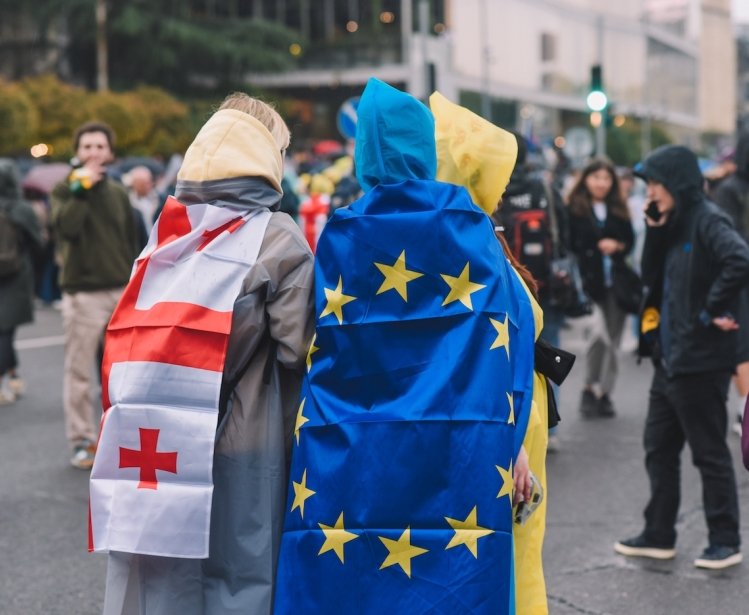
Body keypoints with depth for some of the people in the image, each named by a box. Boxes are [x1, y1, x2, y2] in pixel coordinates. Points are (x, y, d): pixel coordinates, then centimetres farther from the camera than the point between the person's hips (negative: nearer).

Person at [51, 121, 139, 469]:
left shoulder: (118, 194, 12)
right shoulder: (65, 191, 1)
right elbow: (67, 227, -19)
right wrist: (82, 187, -14)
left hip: (121, 293, 4)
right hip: (83, 295, -3)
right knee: (79, 374, -2)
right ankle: (82, 442, 5)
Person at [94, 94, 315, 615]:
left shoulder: (164, 234, 8)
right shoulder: (278, 240, -4)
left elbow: (130, 341, 7)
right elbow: (299, 353, -9)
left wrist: (139, 420, 13)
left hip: (147, 446, 4)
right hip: (235, 451, -4)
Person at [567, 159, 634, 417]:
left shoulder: (619, 210, 12)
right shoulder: (574, 209, -2)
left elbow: (630, 240, 14)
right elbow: (570, 245, -5)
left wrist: (617, 246, -6)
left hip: (616, 282, 5)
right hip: (589, 282, -5)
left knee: (611, 339, 7)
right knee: (600, 333, -18)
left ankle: (604, 392, 18)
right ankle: (590, 389, -4)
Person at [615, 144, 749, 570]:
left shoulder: (707, 220, -15)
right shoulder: (675, 225, 12)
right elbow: (652, 277, 12)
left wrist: (714, 311, -23)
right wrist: (655, 230, 1)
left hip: (700, 361, -9)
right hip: (670, 358, 9)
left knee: (710, 453, 2)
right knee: (659, 449, 14)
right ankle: (659, 535, 24)